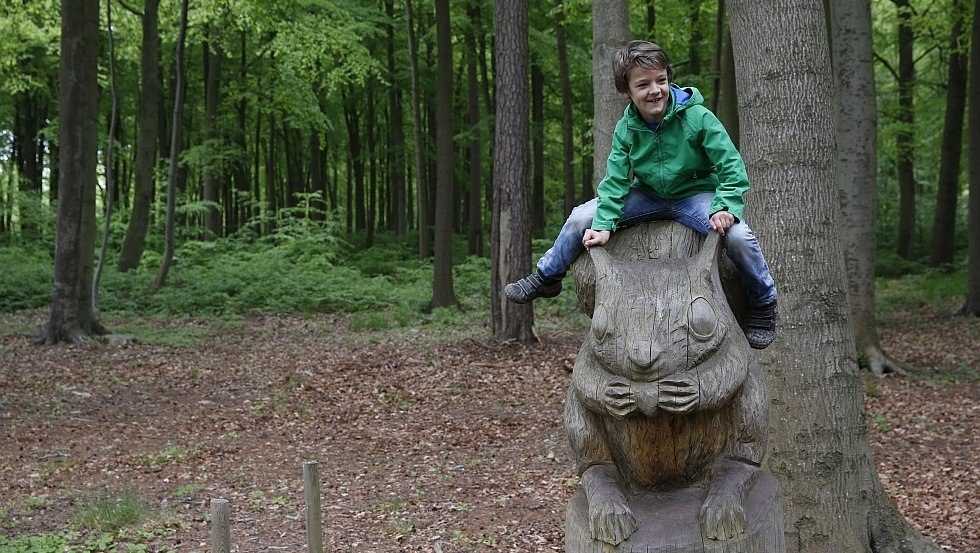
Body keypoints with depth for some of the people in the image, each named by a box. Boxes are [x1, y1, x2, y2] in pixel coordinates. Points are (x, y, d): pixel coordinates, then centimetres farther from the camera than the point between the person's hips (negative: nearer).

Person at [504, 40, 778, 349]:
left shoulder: (697, 118, -22)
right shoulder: (626, 128, -11)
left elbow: (732, 167, -19)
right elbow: (616, 181, -9)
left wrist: (725, 207, -32)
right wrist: (604, 225, -21)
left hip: (695, 194, -3)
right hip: (647, 195, 4)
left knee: (738, 235, -31)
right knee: (581, 218, -8)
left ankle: (764, 305, -4)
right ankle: (546, 278, 17)